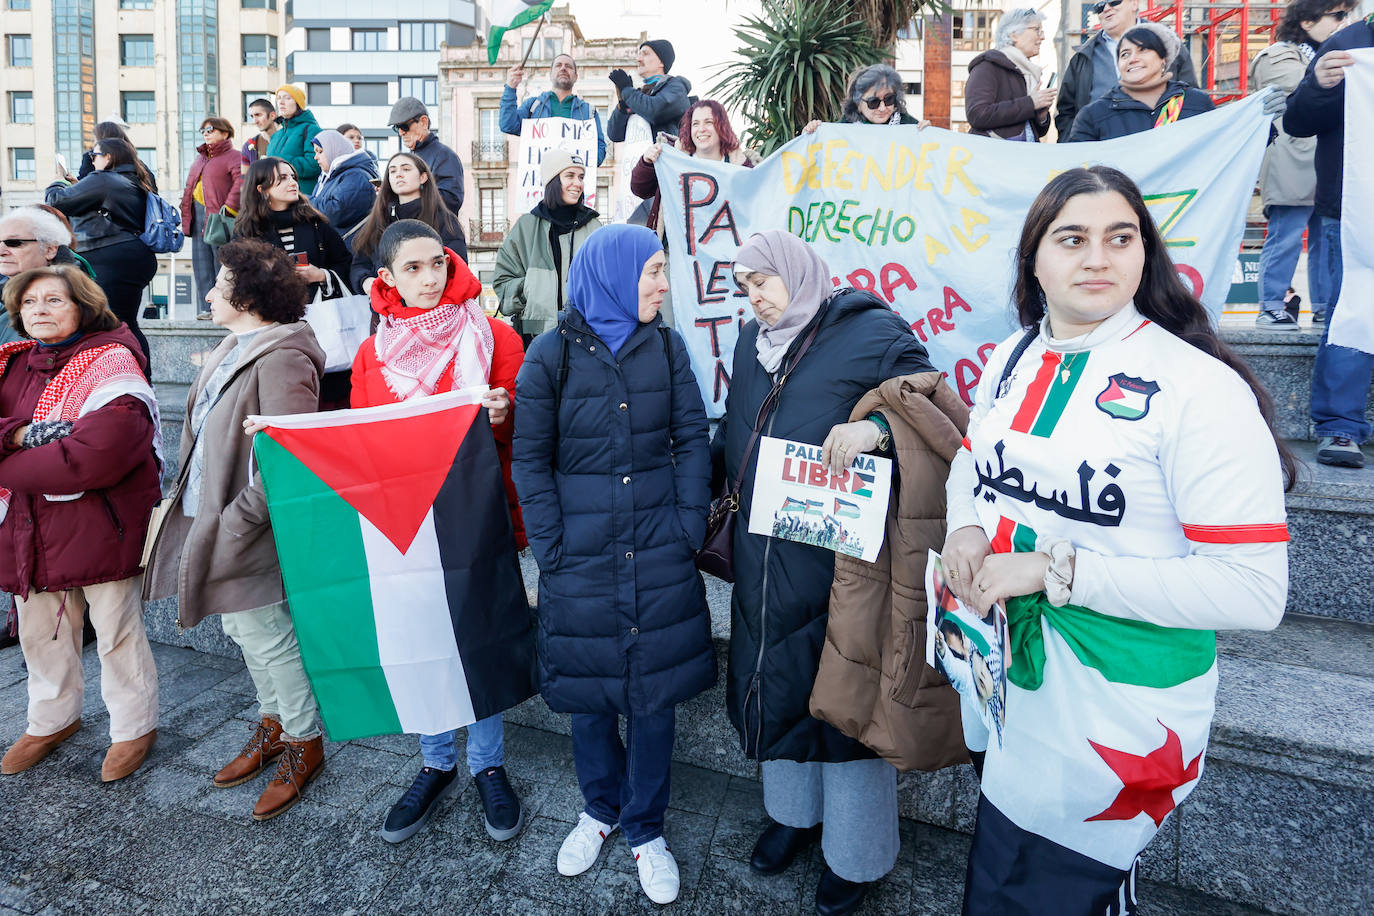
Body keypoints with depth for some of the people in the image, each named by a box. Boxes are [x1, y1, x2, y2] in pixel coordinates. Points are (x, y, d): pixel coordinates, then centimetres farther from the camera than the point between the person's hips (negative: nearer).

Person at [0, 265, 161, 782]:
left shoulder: (111, 363, -11)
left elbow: (99, 454, -24)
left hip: (100, 524, -6)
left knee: (117, 633, 7)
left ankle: (134, 726, 27)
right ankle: (51, 720, 44)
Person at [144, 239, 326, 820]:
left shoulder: (280, 358, -22)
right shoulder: (234, 347, 10)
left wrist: (233, 523, -22)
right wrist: (191, 499, 12)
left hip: (245, 532, -10)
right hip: (210, 516, 10)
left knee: (267, 638, 4)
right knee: (243, 631, 21)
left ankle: (303, 744, 24)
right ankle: (273, 724, 41)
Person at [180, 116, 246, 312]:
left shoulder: (232, 156, -4)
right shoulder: (201, 157, 22)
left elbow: (241, 183, -19)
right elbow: (190, 184, 25)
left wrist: (228, 208, -24)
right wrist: (186, 211, 15)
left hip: (218, 215, -8)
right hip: (198, 213, 8)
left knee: (221, 260, -6)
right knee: (201, 261, 6)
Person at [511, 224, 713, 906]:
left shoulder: (667, 348, 3)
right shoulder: (552, 354, -4)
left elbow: (692, 440, 2)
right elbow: (531, 459, -3)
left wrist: (690, 526, -6)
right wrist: (551, 545, -8)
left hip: (660, 555, 2)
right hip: (582, 556, -1)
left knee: (653, 688, 11)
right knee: (587, 691, 14)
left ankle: (645, 828, 33)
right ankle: (600, 808, 40)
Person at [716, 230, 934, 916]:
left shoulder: (871, 332, -7)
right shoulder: (752, 340, 13)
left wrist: (875, 425, -29)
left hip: (841, 554, -6)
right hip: (764, 555, 6)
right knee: (773, 680, 17)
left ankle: (856, 852, 30)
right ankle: (793, 812, 43)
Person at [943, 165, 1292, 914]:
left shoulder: (1199, 387, -17)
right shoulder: (1012, 360, 2)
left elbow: (1253, 590, -20)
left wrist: (1054, 569, -24)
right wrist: (965, 527, -6)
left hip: (1113, 727, -6)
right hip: (1003, 680, 6)